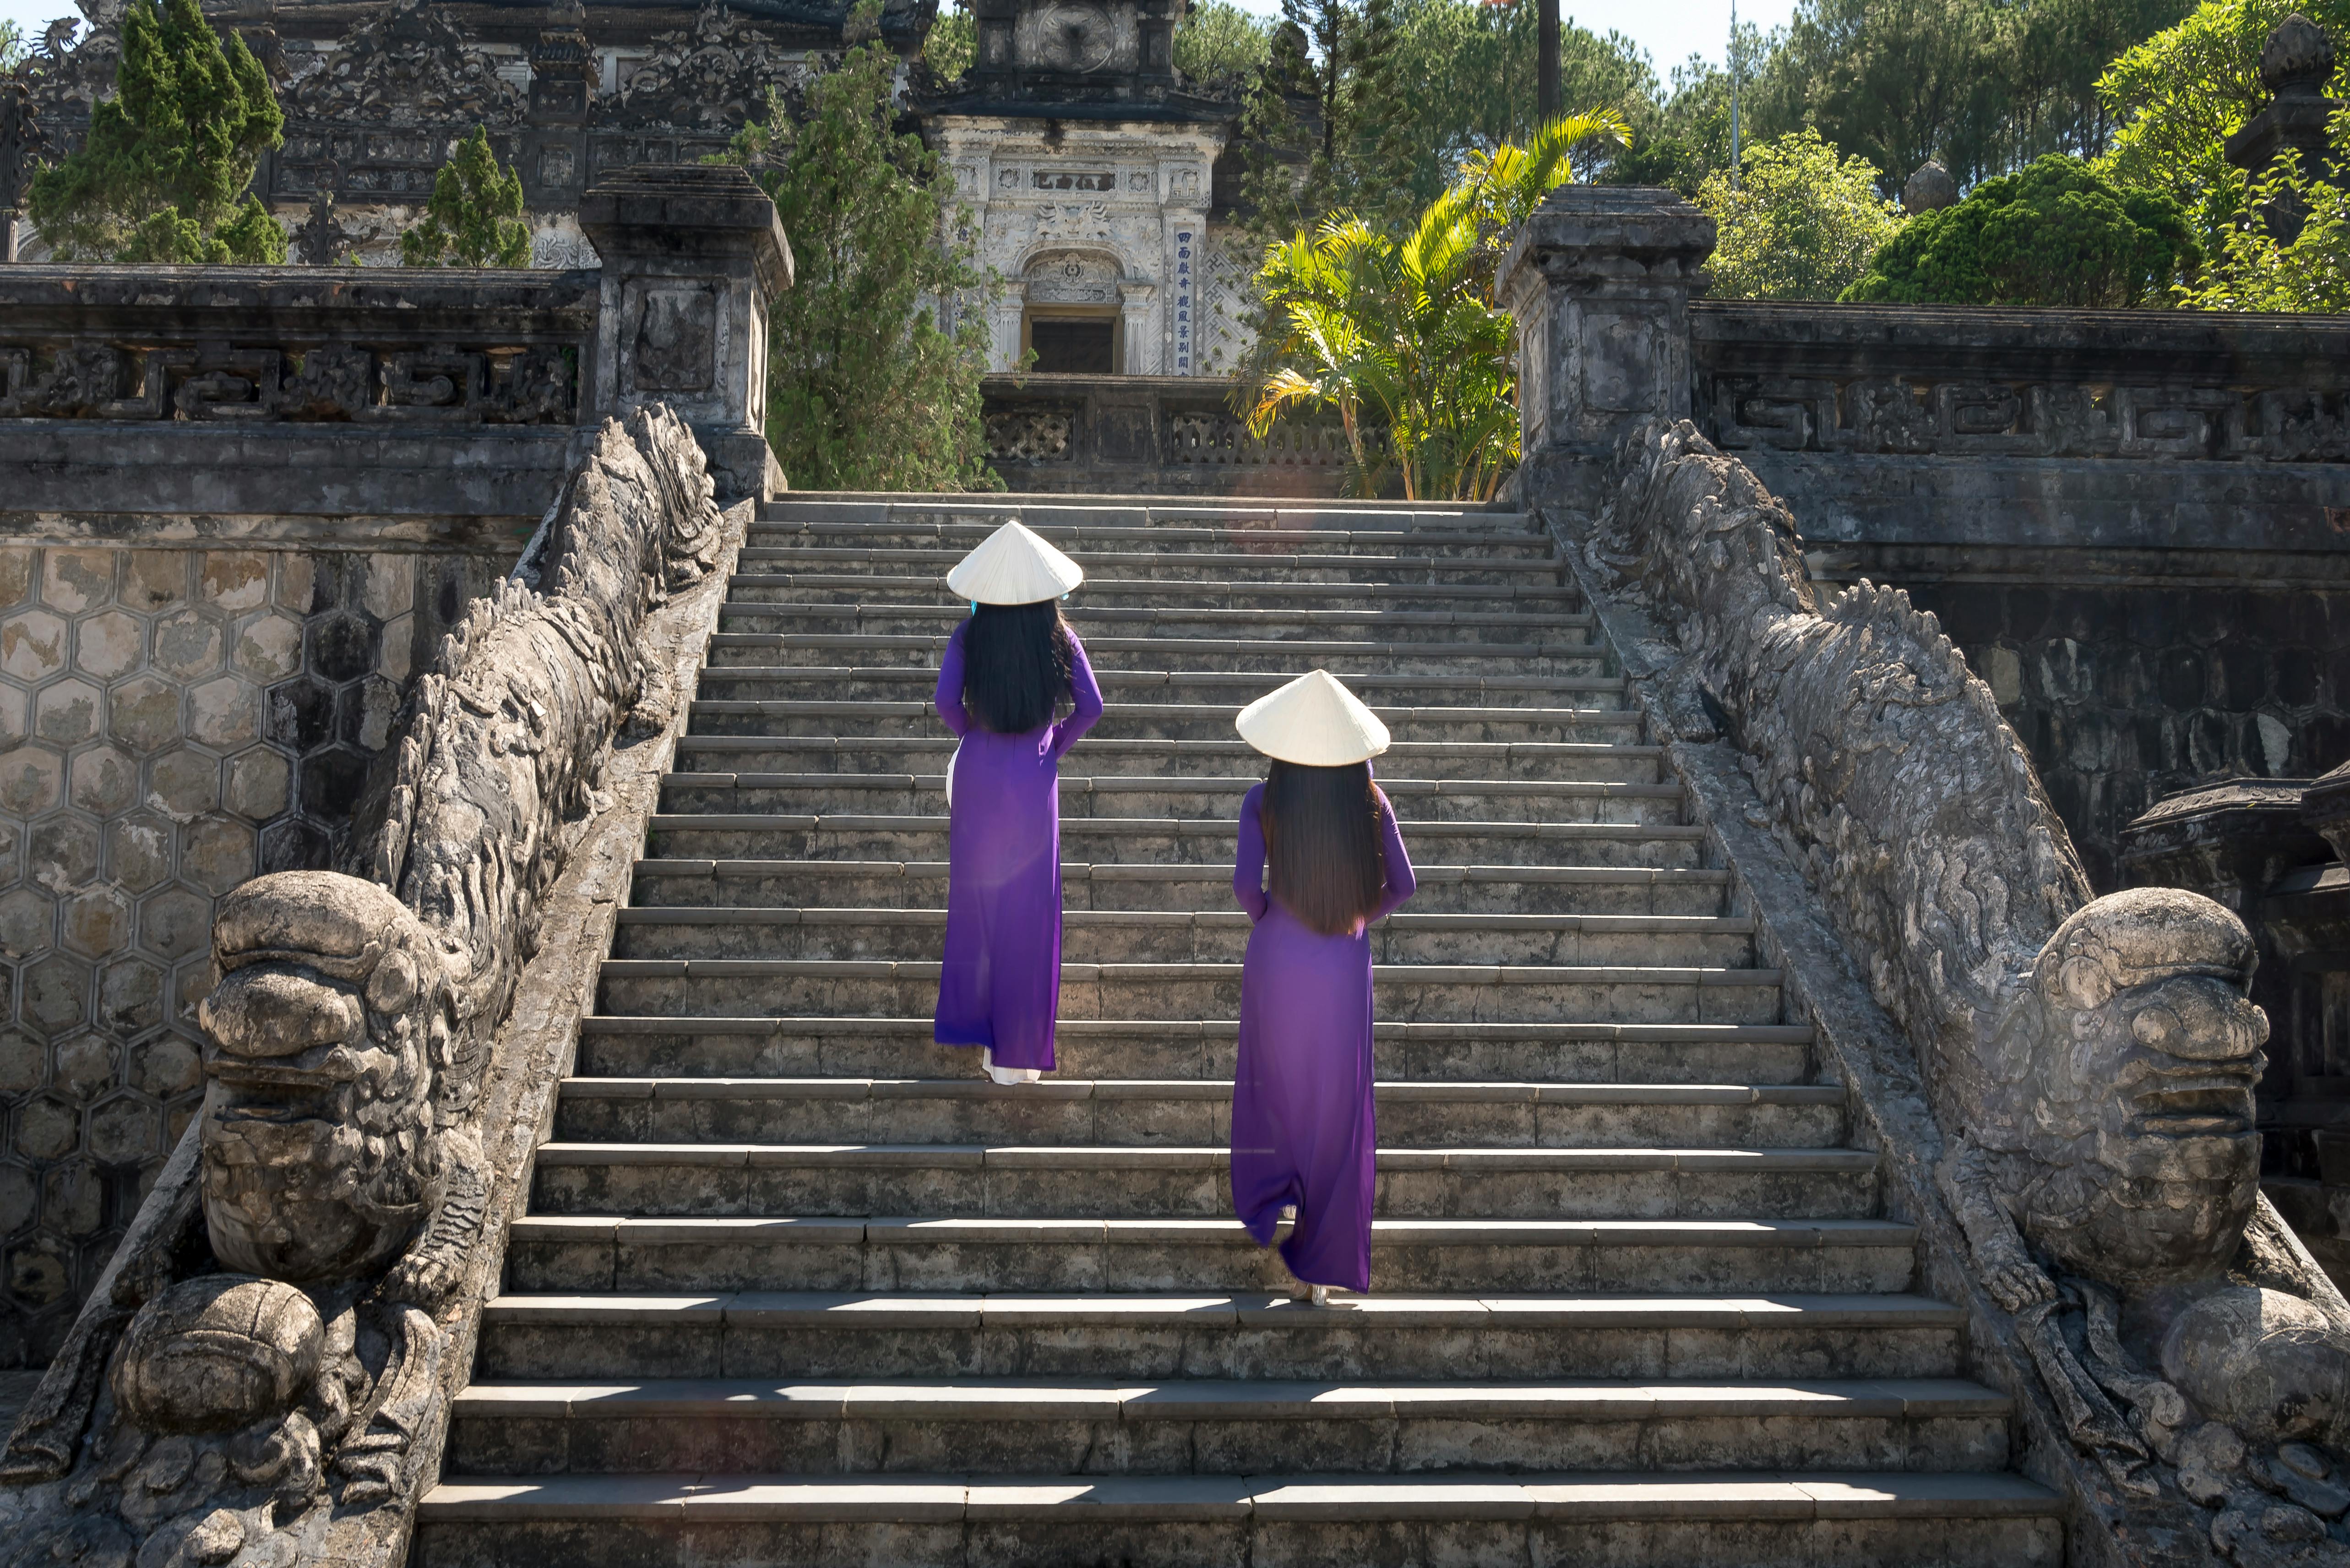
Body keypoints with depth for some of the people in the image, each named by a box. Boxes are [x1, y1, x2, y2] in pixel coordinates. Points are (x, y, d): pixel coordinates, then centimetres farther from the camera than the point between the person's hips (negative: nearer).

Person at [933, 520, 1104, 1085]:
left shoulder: (969, 636, -6)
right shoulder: (1058, 636, -6)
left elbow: (946, 701, -15)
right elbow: (1090, 708, -10)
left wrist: (972, 734, 3)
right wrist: (1056, 747, 4)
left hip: (977, 775, 1)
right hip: (1033, 783, -1)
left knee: (977, 897, 16)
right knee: (1029, 911, 7)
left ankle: (974, 1025, 23)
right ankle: (1016, 1052, 12)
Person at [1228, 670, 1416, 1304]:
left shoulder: (1265, 800, -10)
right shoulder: (1369, 801, -4)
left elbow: (1245, 884, -17)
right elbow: (1401, 885, -2)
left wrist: (1263, 918, 3)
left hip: (1277, 962, -1)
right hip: (1345, 968, 1)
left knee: (1274, 1086, 26)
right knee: (1337, 1107, 9)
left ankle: (1275, 1197, 14)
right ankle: (1326, 1265, 13)